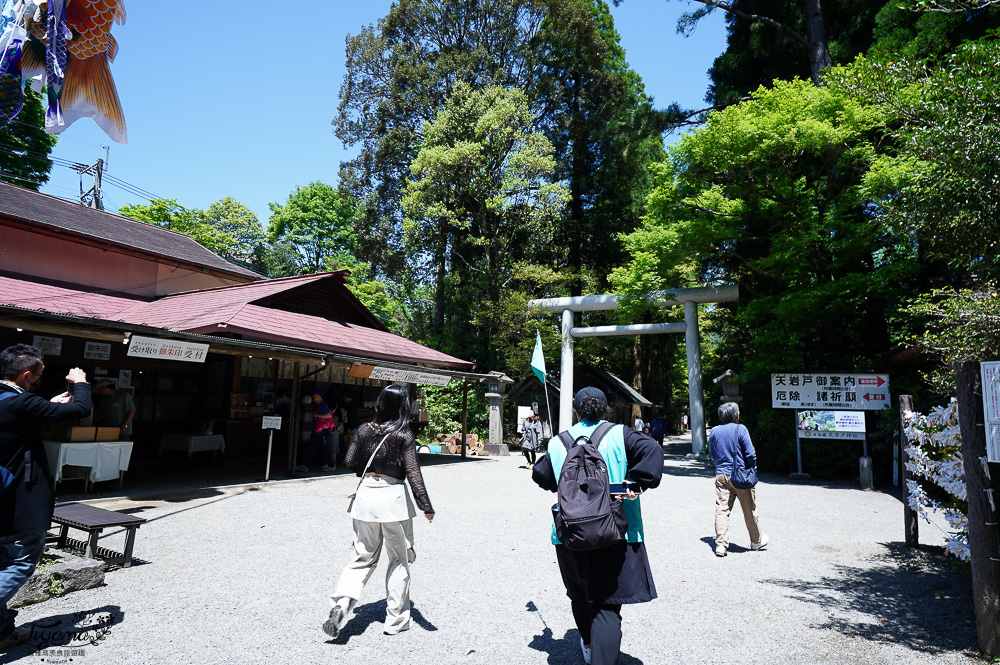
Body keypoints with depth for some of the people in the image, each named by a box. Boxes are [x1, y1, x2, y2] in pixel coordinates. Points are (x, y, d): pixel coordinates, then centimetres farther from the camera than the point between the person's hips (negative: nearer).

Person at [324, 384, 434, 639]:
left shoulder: (365, 429, 1)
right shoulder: (403, 434, -11)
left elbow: (351, 461, 7)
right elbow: (413, 473, -14)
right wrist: (426, 506, -12)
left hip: (366, 494, 4)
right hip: (393, 497, -4)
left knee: (363, 557, 17)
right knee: (399, 559, 12)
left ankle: (343, 602, -4)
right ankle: (395, 620, 20)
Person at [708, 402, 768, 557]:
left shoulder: (714, 431, 4)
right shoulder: (740, 429, -10)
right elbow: (750, 454, -10)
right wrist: (752, 471, 4)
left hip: (721, 475, 3)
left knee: (722, 510, 3)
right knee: (749, 510, 13)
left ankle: (720, 544, -2)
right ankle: (756, 541, 30)